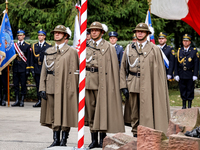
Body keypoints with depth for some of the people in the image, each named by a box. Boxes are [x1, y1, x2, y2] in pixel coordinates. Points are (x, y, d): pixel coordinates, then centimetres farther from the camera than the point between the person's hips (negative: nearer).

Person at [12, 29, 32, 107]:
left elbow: (29, 58, -2)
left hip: (23, 68, -4)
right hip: (15, 68, 4)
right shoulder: (14, 45, 12)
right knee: (16, 85, 5)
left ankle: (22, 101, 4)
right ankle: (17, 101, 10)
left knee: (23, 85, -1)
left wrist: (28, 69, -7)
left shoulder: (27, 46, 2)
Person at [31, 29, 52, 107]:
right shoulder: (34, 46, 12)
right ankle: (39, 101, 10)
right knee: (38, 86, 5)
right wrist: (32, 69, 4)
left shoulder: (48, 46, 2)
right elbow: (32, 58, 11)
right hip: (37, 69, 4)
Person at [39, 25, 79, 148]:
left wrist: (72, 89, -9)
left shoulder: (71, 52, 1)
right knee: (53, 115, 6)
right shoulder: (49, 51, 15)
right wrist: (42, 88, 4)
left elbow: (73, 72, -3)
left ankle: (64, 141, 6)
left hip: (65, 89, -4)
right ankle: (56, 140, 13)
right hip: (51, 88, 4)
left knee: (65, 114, -1)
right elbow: (44, 71, 13)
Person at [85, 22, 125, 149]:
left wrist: (113, 85, -9)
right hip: (88, 83, 4)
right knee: (91, 110, 6)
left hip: (103, 83, -4)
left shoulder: (109, 47, 1)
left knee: (102, 110, -4)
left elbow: (114, 68, -2)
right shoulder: (86, 47, 14)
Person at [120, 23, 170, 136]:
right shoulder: (129, 48, 10)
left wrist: (158, 88, -4)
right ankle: (135, 133, 16)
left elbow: (159, 70, 1)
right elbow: (123, 68, 10)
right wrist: (124, 86, 2)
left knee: (146, 110, -5)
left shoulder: (154, 49, 3)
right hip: (132, 85, 3)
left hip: (147, 85, -3)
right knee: (133, 111, 6)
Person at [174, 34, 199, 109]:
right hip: (181, 75, 2)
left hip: (190, 75, -2)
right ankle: (184, 105, 14)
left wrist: (195, 75, -8)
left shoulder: (194, 51, 2)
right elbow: (176, 64, 7)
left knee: (190, 90, 1)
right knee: (182, 91, 5)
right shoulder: (179, 51, 9)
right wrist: (176, 74, 0)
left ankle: (189, 106, 9)